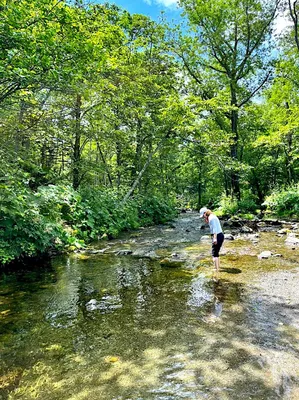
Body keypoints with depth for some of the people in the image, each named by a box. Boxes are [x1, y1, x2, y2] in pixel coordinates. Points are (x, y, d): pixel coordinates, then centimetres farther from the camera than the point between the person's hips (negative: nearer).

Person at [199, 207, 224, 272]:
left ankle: (216, 269, -5)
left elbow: (215, 228, -23)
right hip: (220, 235, 10)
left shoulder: (211, 218, -15)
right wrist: (207, 222, 14)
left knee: (214, 253, -5)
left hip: (217, 236, -10)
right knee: (216, 252, 23)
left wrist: (215, 238, -28)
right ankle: (218, 266, 37)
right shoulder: (212, 217, 16)